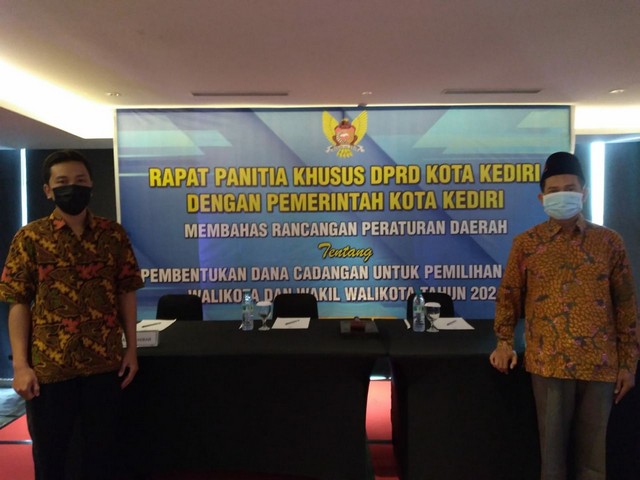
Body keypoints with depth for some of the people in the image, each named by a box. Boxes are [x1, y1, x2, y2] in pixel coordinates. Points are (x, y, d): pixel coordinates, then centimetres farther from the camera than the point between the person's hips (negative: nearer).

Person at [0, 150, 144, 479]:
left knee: (102, 451, 15)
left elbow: (126, 293, 4)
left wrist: (131, 349, 1)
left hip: (104, 362, 1)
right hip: (48, 365, 0)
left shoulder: (113, 234, 1)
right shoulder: (30, 237, -2)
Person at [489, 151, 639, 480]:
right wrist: (504, 342, 0)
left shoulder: (609, 242, 3)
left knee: (593, 445, 14)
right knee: (552, 442, 10)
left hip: (600, 364, 1)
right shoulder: (526, 243, 0)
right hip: (549, 362, -1)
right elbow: (508, 295, 7)